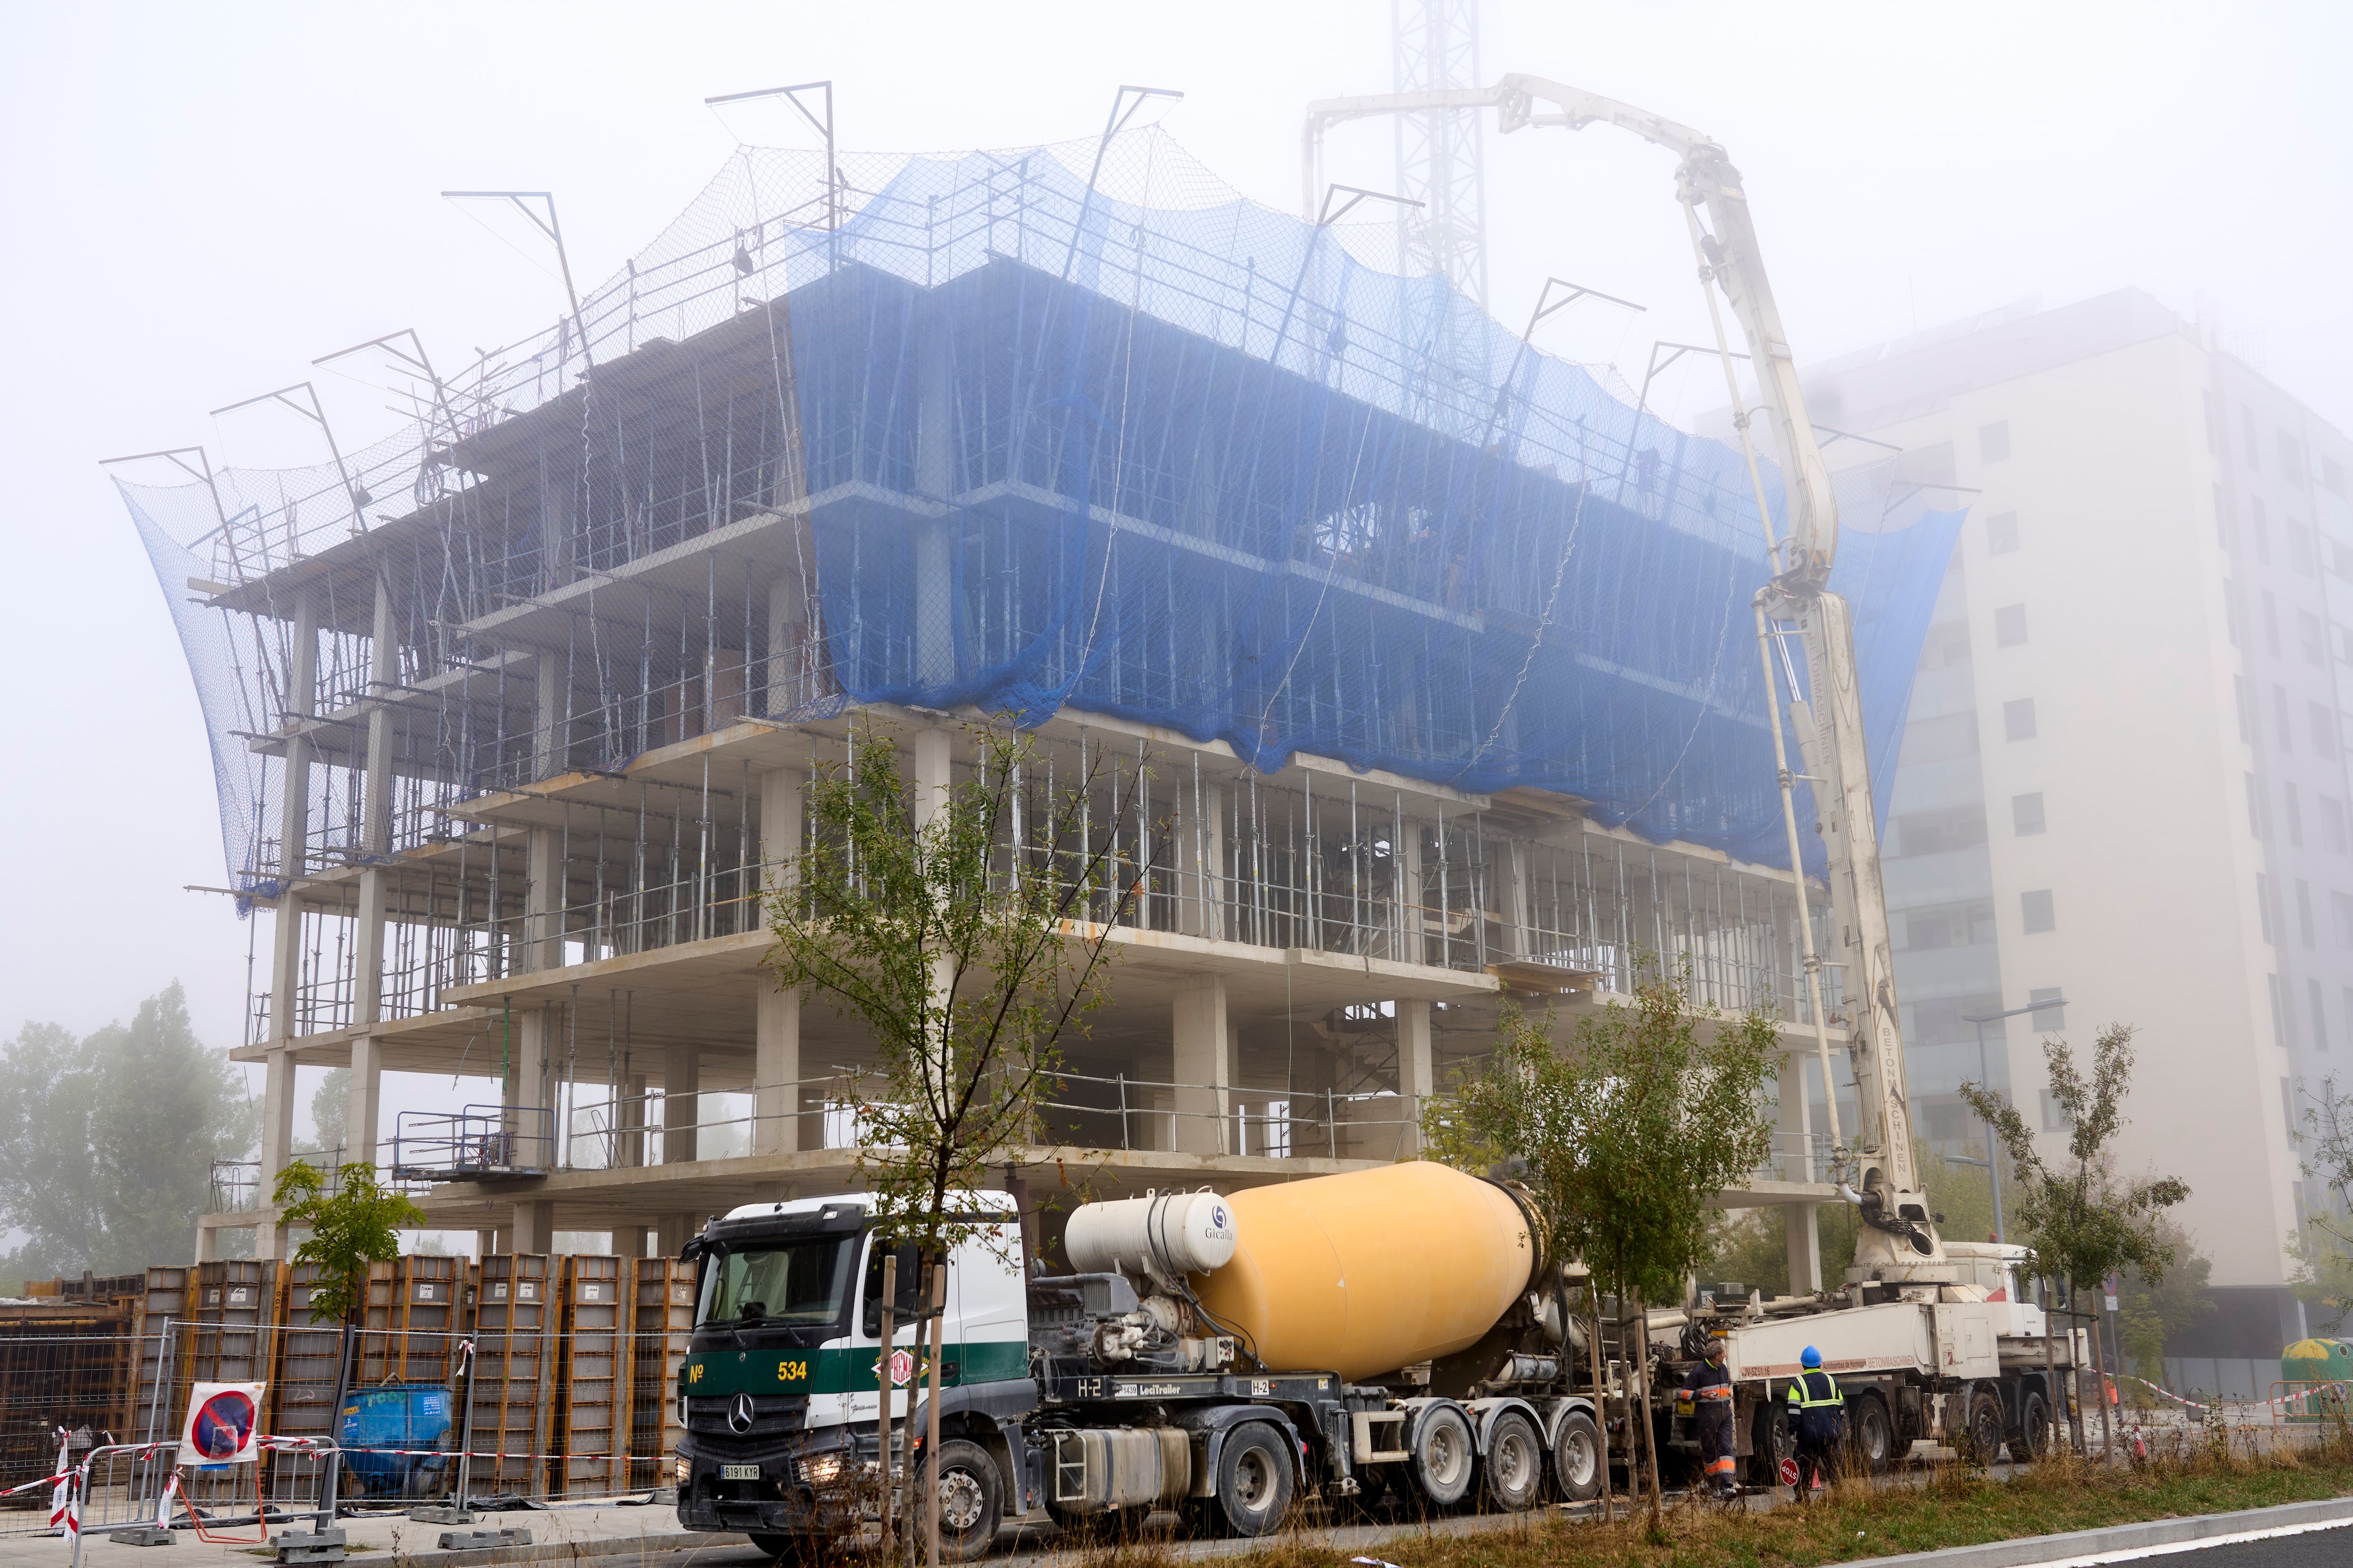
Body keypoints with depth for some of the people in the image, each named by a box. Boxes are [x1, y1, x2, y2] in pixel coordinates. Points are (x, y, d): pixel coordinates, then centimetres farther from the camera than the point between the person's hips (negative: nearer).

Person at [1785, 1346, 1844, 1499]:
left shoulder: (1798, 1384, -6)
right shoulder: (1832, 1382, 8)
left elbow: (1794, 1413, -11)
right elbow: (1841, 1410, 14)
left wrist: (1792, 1434, -5)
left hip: (1809, 1436, -3)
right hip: (1831, 1435, 3)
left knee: (1806, 1471, 4)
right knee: (1834, 1469, 10)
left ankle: (1802, 1500, 4)